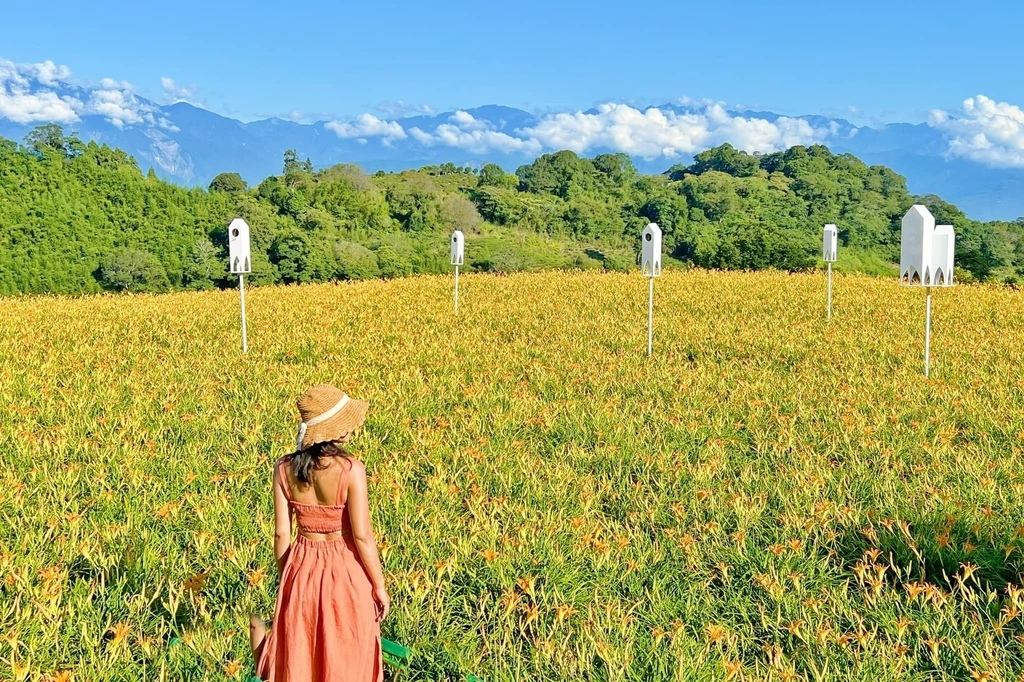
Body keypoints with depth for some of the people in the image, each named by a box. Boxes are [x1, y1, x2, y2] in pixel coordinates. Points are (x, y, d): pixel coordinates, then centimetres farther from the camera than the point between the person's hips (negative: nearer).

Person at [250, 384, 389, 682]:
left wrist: (287, 579, 12)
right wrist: (379, 586, -5)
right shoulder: (351, 470, -19)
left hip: (301, 569, 3)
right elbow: (362, 536, -17)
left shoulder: (284, 468, -7)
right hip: (345, 571, -3)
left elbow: (282, 533, -2)